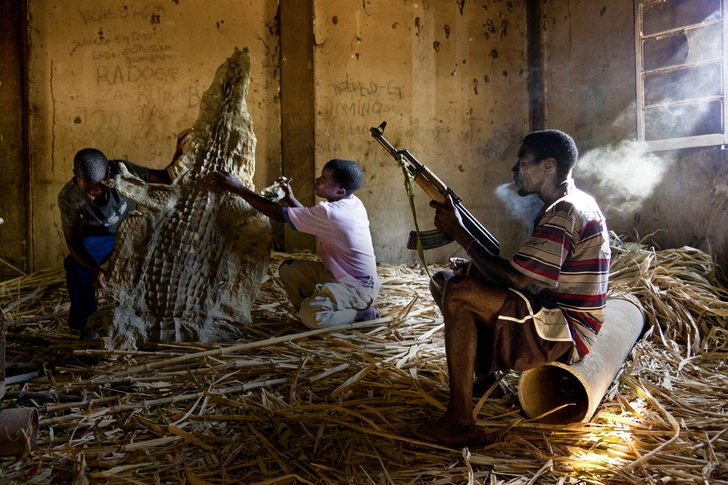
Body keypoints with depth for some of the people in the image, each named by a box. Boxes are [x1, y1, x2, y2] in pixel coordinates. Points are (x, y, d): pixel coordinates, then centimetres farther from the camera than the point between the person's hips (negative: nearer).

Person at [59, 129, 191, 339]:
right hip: (98, 237, -1)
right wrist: (96, 271, -51)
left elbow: (164, 177, -30)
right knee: (75, 265, -31)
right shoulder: (68, 197, -29)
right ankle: (85, 323, -9)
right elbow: (73, 242, -33)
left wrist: (179, 155, -52)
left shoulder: (120, 170, -31)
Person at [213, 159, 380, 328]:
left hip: (359, 287, -9)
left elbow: (278, 214, -21)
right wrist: (291, 199, 1)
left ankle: (360, 313, -6)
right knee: (288, 269, 5)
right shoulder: (351, 202, -1)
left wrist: (240, 189, -17)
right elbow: (310, 219, 12)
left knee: (310, 316, -30)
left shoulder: (330, 213, -28)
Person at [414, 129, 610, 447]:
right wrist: (474, 266, -1)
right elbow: (525, 274, 14)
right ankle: (483, 374, 9)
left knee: (458, 293, -28)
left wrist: (458, 232, -17)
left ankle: (460, 424, -25)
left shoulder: (565, 213, -20)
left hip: (568, 334, -10)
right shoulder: (560, 207, 14)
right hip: (553, 317, 10)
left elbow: (515, 280, -24)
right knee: (442, 281, 8)